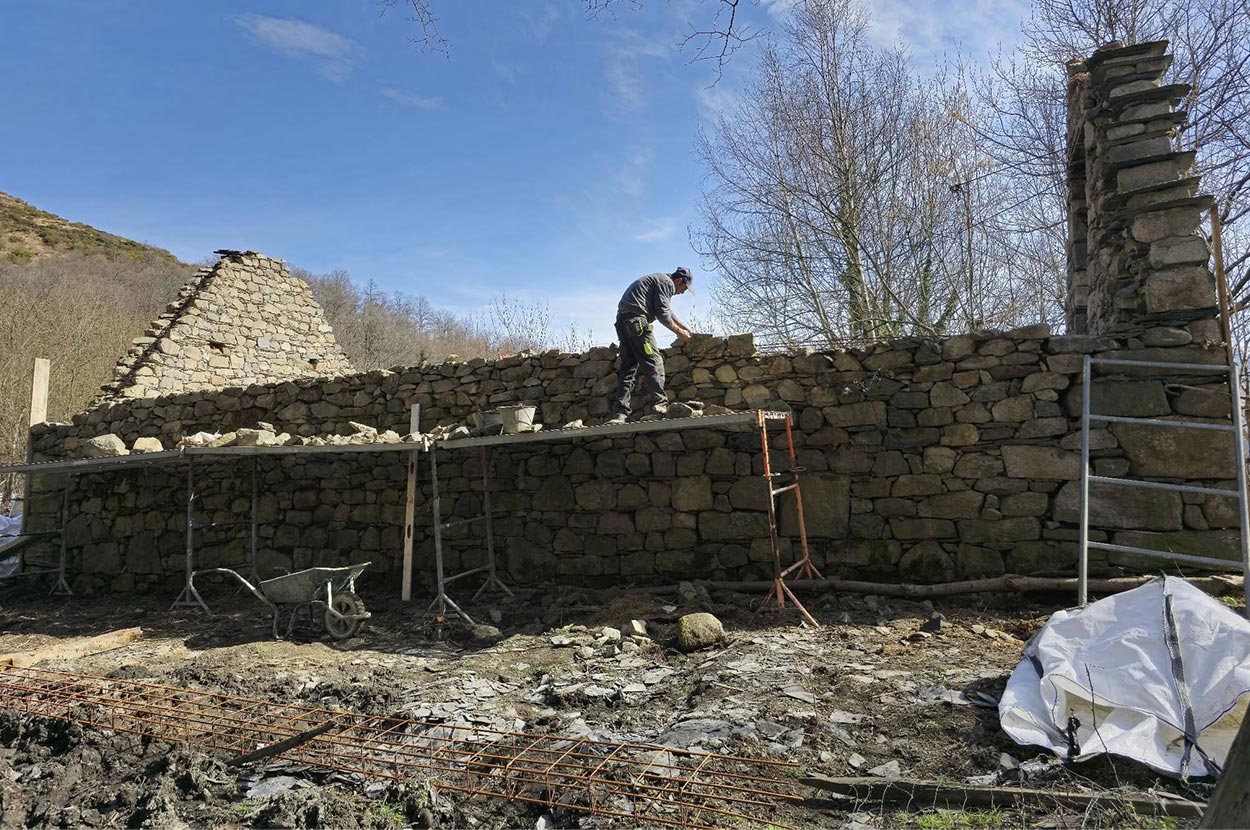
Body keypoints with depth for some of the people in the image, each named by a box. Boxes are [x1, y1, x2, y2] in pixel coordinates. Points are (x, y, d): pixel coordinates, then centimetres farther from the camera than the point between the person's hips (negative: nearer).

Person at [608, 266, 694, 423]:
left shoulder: (659, 280, 30)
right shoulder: (666, 282, -1)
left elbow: (666, 310, 40)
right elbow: (662, 313, -8)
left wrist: (683, 326, 43)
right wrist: (678, 331, 3)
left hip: (622, 320, 10)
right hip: (636, 319, -10)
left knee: (628, 367, 5)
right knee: (653, 362, -10)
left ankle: (619, 413, -2)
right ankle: (659, 404, -18)